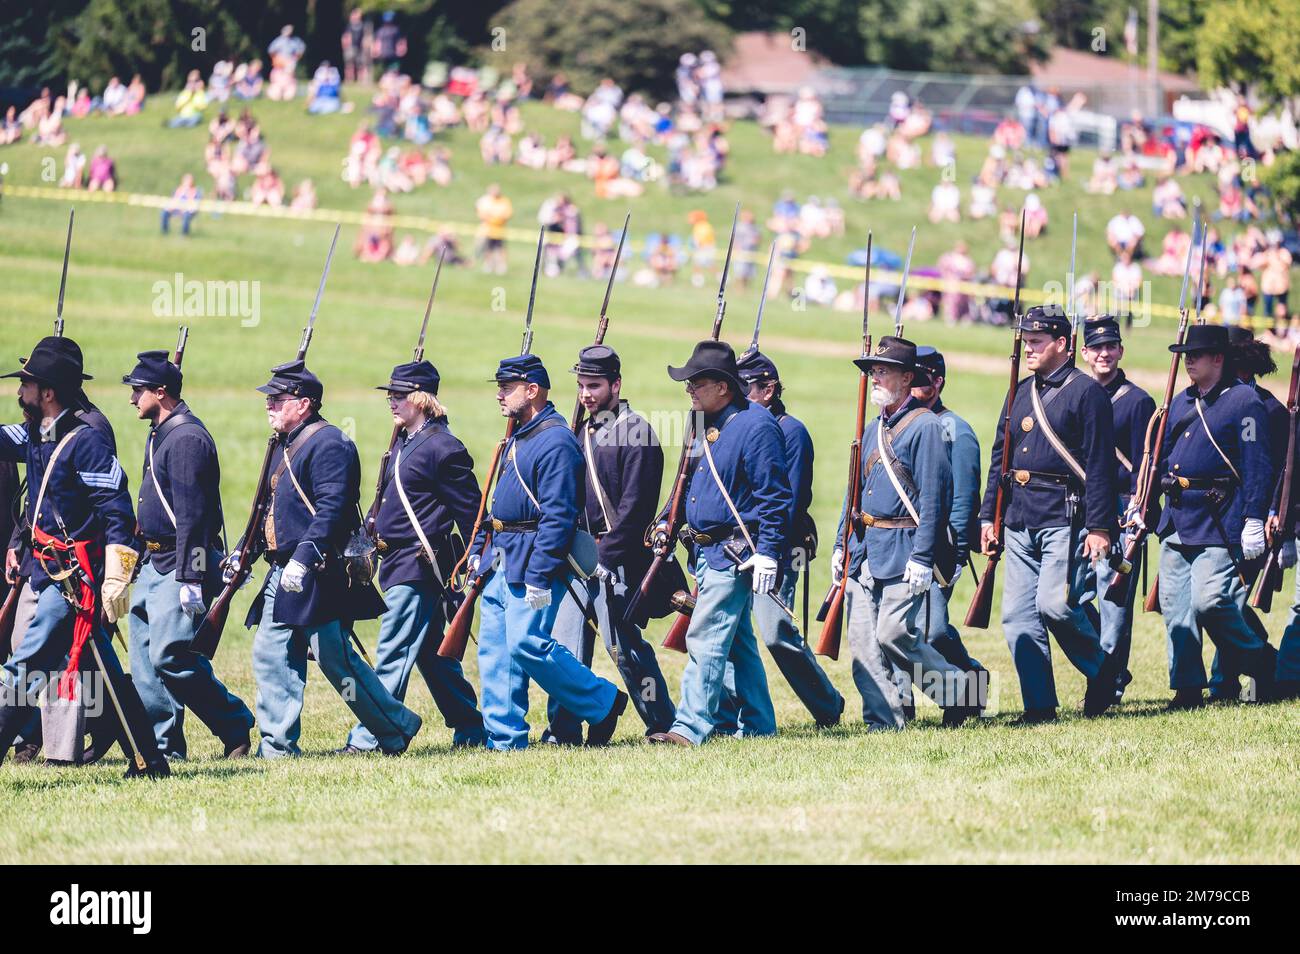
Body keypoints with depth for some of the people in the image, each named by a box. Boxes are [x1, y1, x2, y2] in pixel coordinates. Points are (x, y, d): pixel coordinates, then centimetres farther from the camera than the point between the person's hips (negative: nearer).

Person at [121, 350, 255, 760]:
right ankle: (163, 745, 9)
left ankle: (235, 724, -2)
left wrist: (190, 579, -25)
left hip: (182, 564, -10)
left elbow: (191, 517, -21)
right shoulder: (160, 434, 16)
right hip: (154, 562, 10)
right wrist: (141, 558, 22)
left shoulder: (187, 439, -16)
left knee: (170, 655, -14)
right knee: (144, 656, 6)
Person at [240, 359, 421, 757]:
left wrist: (303, 557, -30)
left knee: (336, 660, -5)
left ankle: (396, 727, 9)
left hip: (317, 576, -10)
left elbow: (332, 508, -23)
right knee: (271, 656, 4)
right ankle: (277, 747, 6)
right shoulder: (286, 445, 17)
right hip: (284, 576, 10)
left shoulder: (328, 444, -14)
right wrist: (243, 549, 18)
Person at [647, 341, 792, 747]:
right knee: (736, 640, 14)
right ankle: (756, 723, 21)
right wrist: (665, 524, 10)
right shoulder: (704, 424, 13)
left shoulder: (755, 425, -15)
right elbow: (691, 485, 25)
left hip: (734, 553, -9)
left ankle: (691, 726, -17)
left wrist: (768, 554, -21)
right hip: (706, 550, 10)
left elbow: (775, 496, -17)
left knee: (706, 636, -14)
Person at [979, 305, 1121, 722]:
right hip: (1020, 519, 7)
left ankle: (1102, 669, 8)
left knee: (1054, 603, -17)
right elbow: (999, 457, 20)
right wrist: (988, 515, 13)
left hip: (1064, 517, -7)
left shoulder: (1086, 392, -5)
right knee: (1018, 616, 1)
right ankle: (1040, 706, 7)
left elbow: (1099, 465, -9)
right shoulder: (1020, 393, 16)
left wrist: (1099, 527, -15)